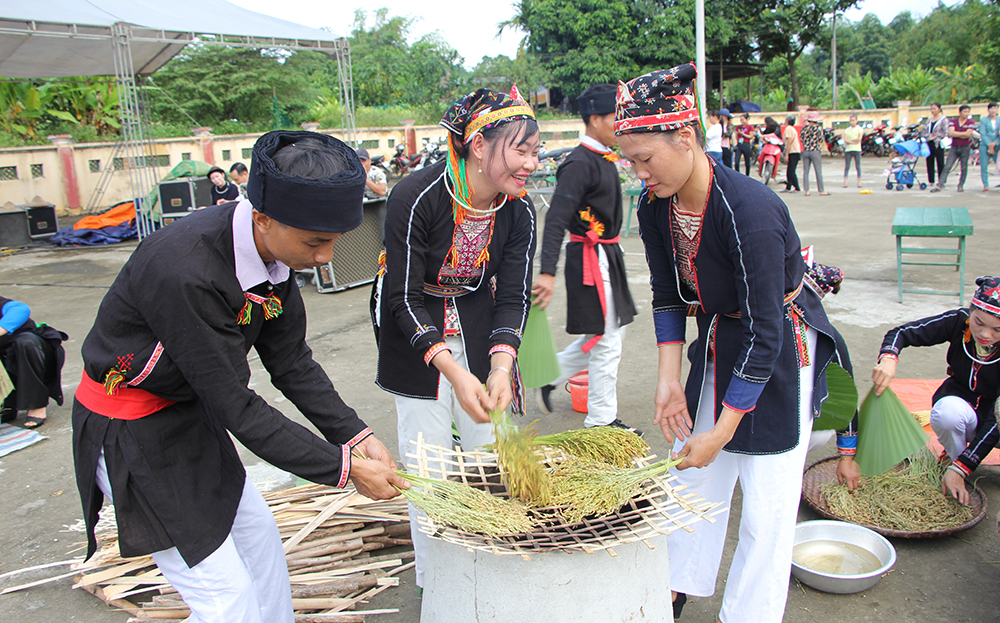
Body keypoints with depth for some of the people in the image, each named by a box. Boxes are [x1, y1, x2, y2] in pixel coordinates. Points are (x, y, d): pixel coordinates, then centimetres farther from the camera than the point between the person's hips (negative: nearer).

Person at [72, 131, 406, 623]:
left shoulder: (276, 249, -10)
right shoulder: (184, 273, -36)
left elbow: (291, 363, -1)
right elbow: (235, 406, -30)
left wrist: (357, 436, -8)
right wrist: (343, 468, -24)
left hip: (190, 412, 8)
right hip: (132, 434, -8)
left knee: (256, 532, 20)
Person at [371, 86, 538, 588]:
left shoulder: (519, 212, -13)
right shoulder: (416, 197, -28)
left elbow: (513, 297, -10)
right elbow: (405, 299, -25)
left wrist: (501, 367, -27)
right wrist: (454, 372, -36)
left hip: (478, 317, 4)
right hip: (414, 327, -4)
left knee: (492, 447, 5)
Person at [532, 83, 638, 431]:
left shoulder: (602, 158, 11)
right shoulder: (579, 164, -19)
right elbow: (556, 219, -26)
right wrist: (548, 273, -33)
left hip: (606, 255, 10)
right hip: (591, 257, -10)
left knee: (610, 332, 19)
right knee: (607, 341, 0)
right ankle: (602, 421, 15)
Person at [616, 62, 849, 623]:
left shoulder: (751, 210, -32)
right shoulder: (656, 206, -11)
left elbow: (764, 336, -28)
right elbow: (668, 297, 2)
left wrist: (722, 431, -23)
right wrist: (669, 380, -5)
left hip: (782, 350, -6)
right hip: (719, 340, 6)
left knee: (767, 503, 0)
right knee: (696, 474, 14)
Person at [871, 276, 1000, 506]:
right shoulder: (959, 321, -23)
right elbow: (902, 332, -19)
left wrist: (960, 469, -33)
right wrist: (888, 359, -44)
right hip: (960, 401, 0)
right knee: (949, 412, -36)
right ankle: (953, 453, -4)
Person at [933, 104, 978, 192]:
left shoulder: (971, 122, 0)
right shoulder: (953, 122, 3)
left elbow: (968, 135, -12)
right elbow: (950, 133, -12)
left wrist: (955, 134, -7)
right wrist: (963, 133, -12)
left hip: (965, 148, 0)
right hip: (954, 148, 0)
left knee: (964, 168, 5)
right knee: (947, 167, -7)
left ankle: (961, 185, 17)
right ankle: (939, 186, -11)